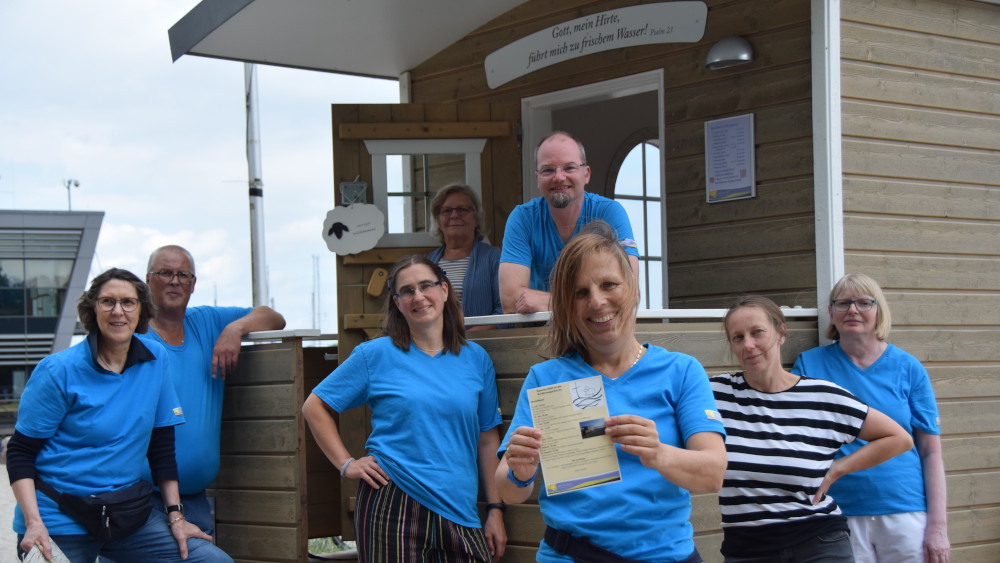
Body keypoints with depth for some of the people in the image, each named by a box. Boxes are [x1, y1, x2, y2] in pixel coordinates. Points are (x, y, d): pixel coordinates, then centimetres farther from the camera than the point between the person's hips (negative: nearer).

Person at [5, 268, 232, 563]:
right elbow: (20, 452, -7)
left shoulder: (156, 360, 3)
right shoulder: (59, 372, -8)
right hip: (59, 521, -4)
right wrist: (34, 523, -19)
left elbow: (162, 446, 9)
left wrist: (175, 515, 6)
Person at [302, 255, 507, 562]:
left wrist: (495, 510, 9)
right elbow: (314, 407, 8)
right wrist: (347, 464, 0)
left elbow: (487, 439, 12)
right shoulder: (376, 354, 3)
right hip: (393, 507, -2)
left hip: (459, 513, 2)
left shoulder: (475, 358, 10)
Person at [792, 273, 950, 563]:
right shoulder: (809, 364, 5)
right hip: (839, 514, 0)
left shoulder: (908, 368, 4)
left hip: (906, 513, 0)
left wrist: (938, 527, -4)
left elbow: (931, 452, 3)